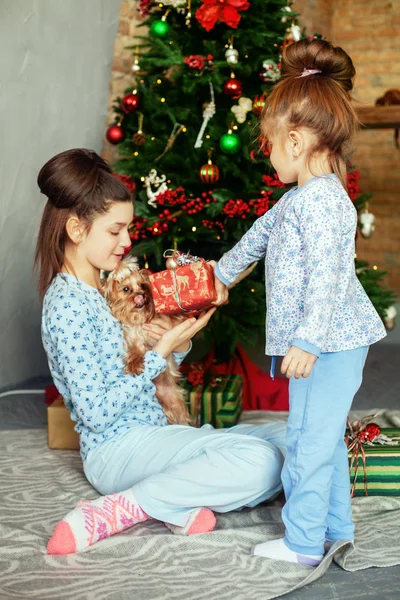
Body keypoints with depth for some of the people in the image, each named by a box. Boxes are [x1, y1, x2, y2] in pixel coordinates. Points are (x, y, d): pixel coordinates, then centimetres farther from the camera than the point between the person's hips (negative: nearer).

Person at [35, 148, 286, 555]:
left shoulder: (105, 288, 13)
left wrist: (178, 345, -4)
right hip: (118, 447, -9)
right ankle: (120, 509, -19)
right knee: (258, 459, -28)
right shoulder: (67, 304, -16)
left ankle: (178, 504, -11)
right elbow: (97, 411, -20)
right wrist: (161, 352, -17)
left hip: (153, 434, 9)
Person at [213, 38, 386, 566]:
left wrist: (308, 341, -28)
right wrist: (220, 275, 42)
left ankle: (303, 543, 8)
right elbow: (260, 235, 29)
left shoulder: (322, 200, -19)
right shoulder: (298, 198, 14)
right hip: (320, 344, 10)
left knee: (310, 442, -3)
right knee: (324, 440, 18)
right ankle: (338, 530, 30)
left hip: (329, 344, -10)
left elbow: (327, 276, -26)